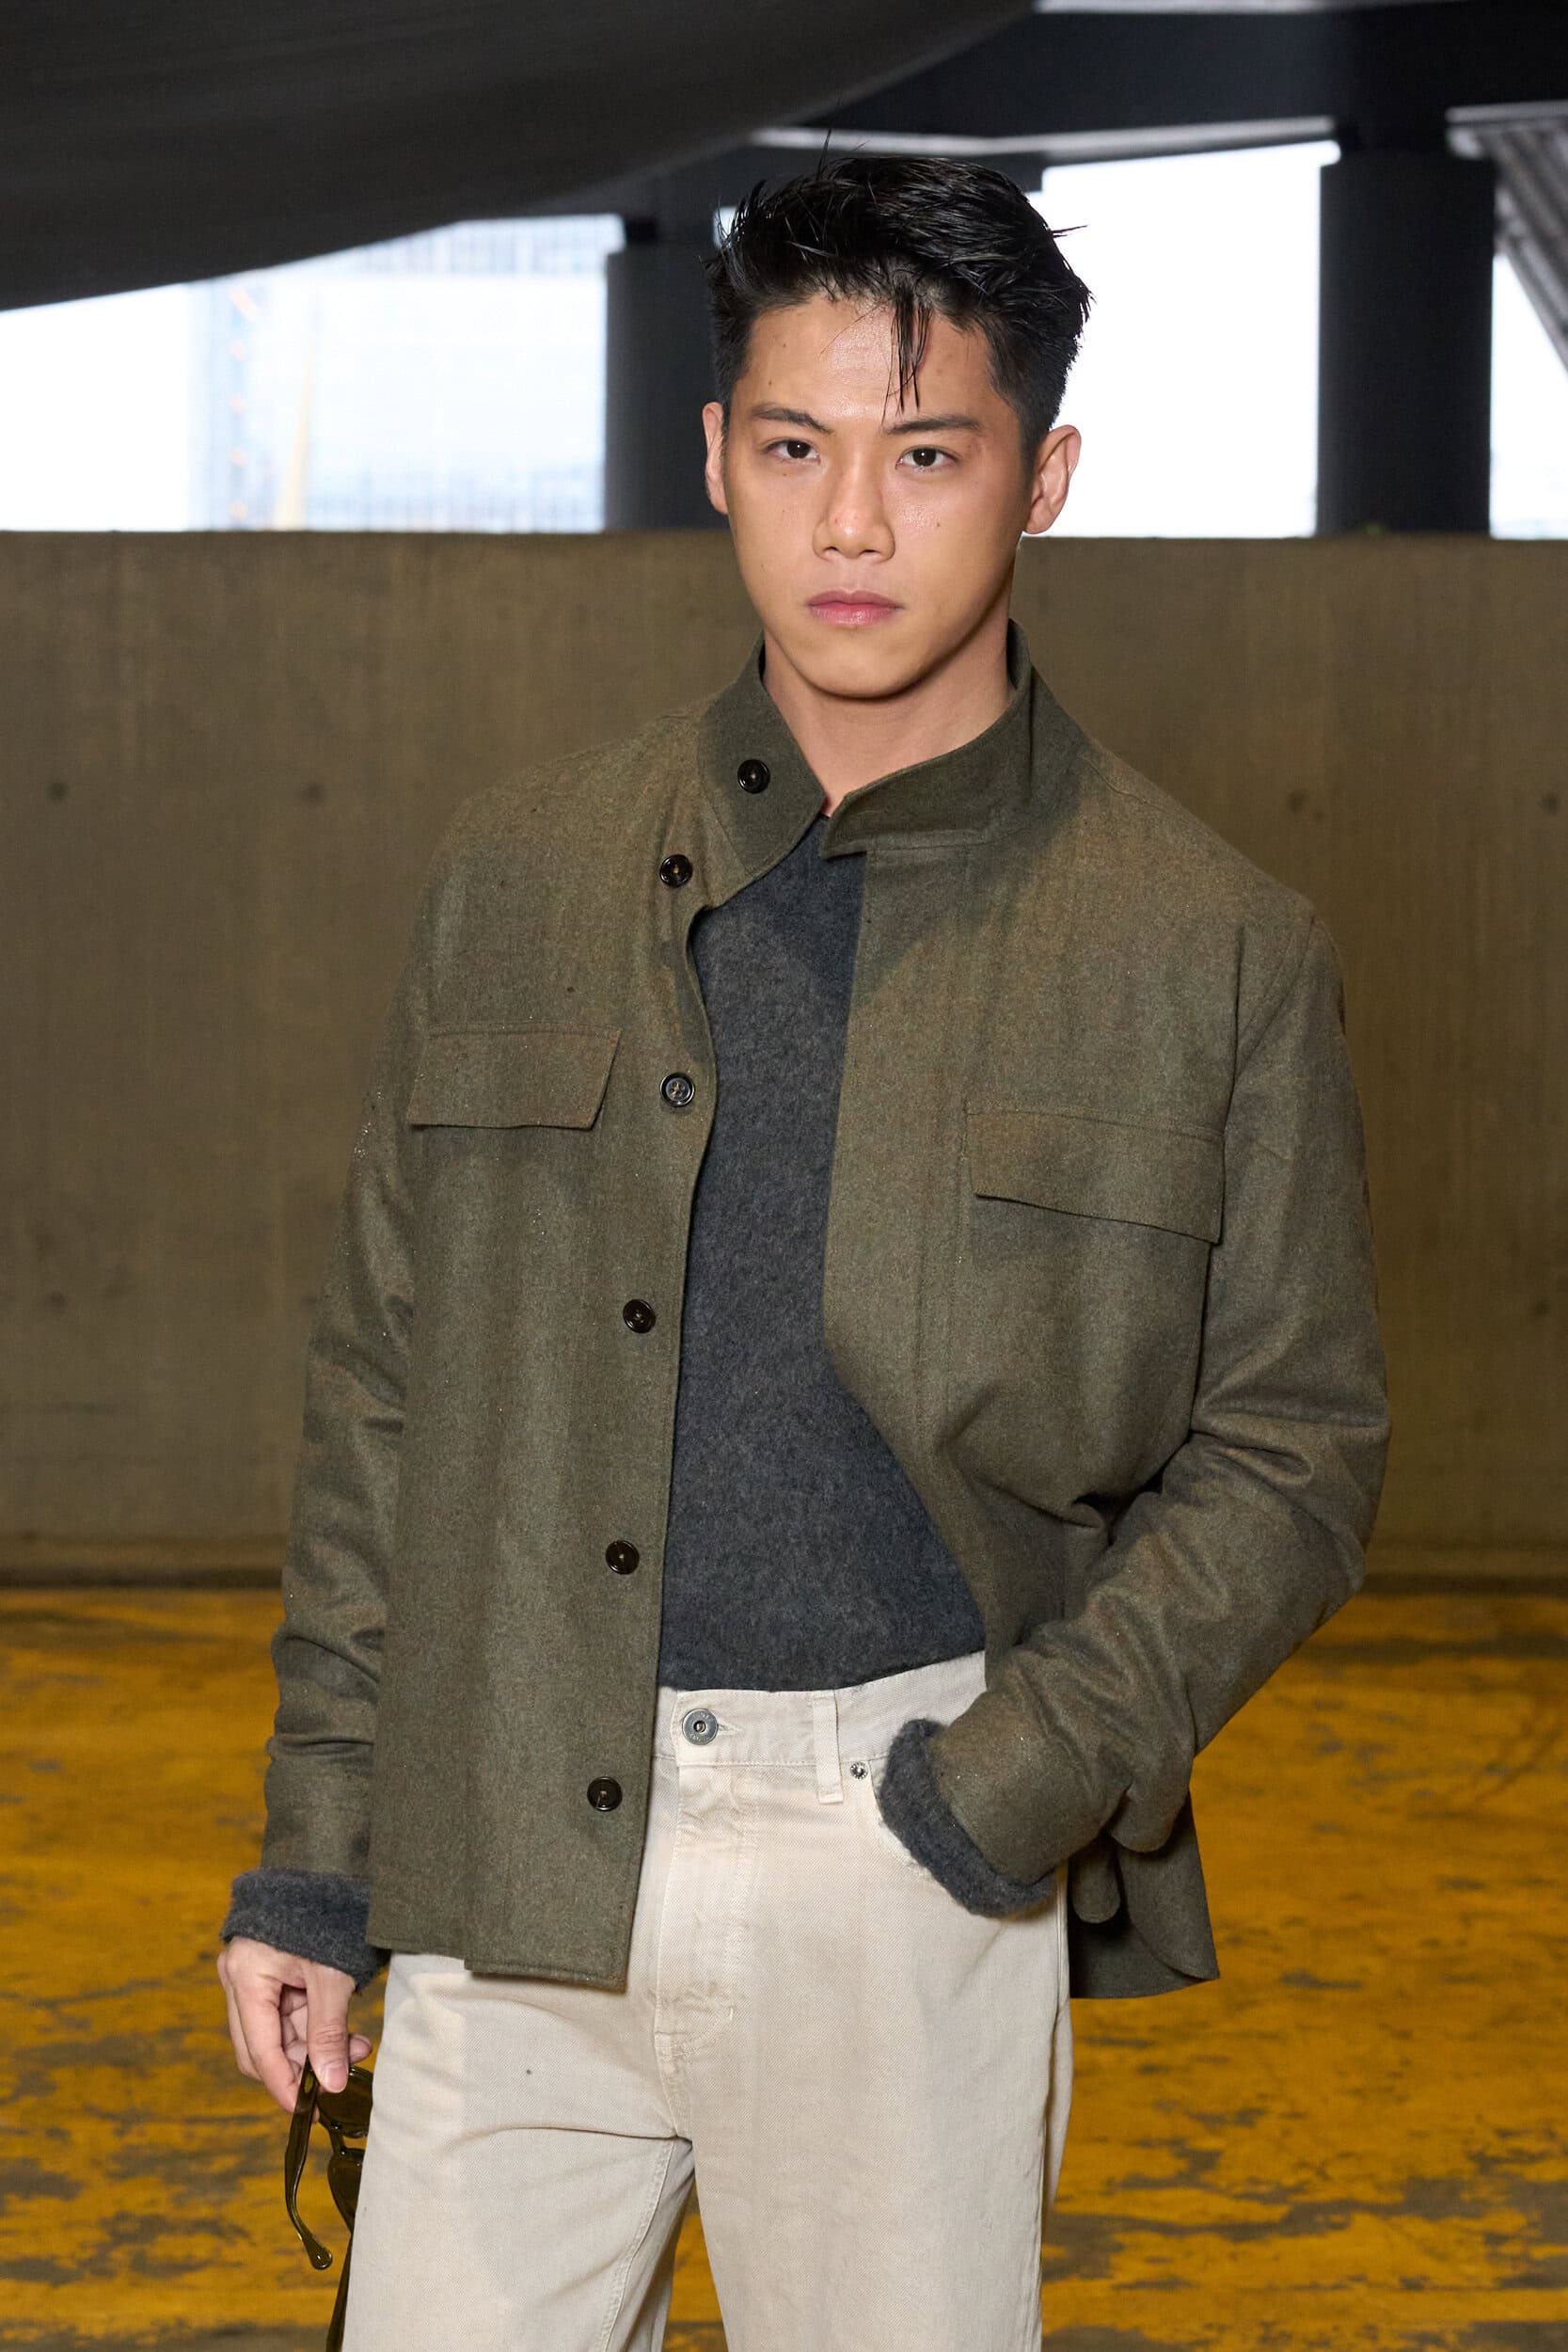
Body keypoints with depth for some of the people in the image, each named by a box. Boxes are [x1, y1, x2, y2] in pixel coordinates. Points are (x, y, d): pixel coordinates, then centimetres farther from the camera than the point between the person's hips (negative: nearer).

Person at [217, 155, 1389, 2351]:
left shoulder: (1219, 952, -1)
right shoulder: (522, 874, 6)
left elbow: (1293, 1450, 2)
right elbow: (385, 1375, 9)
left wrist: (1039, 1766, -12)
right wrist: (313, 1853, 7)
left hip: (916, 1863, -2)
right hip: (512, 1848, 2)